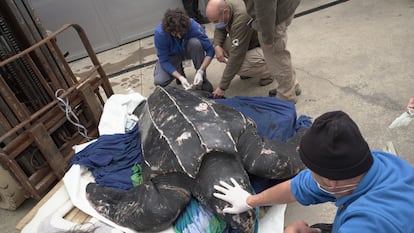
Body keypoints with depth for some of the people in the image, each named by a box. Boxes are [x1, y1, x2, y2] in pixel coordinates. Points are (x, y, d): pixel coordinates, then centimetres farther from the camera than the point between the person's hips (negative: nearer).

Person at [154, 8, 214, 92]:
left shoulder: (193, 26, -32)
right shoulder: (160, 33, -32)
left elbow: (210, 50, -27)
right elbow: (164, 61, -25)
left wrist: (201, 71, -39)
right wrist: (180, 77, -36)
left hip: (189, 50, 0)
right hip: (172, 55, 0)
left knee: (195, 42, -35)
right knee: (159, 81, -24)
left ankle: (202, 78, -16)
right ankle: (178, 69, 9)